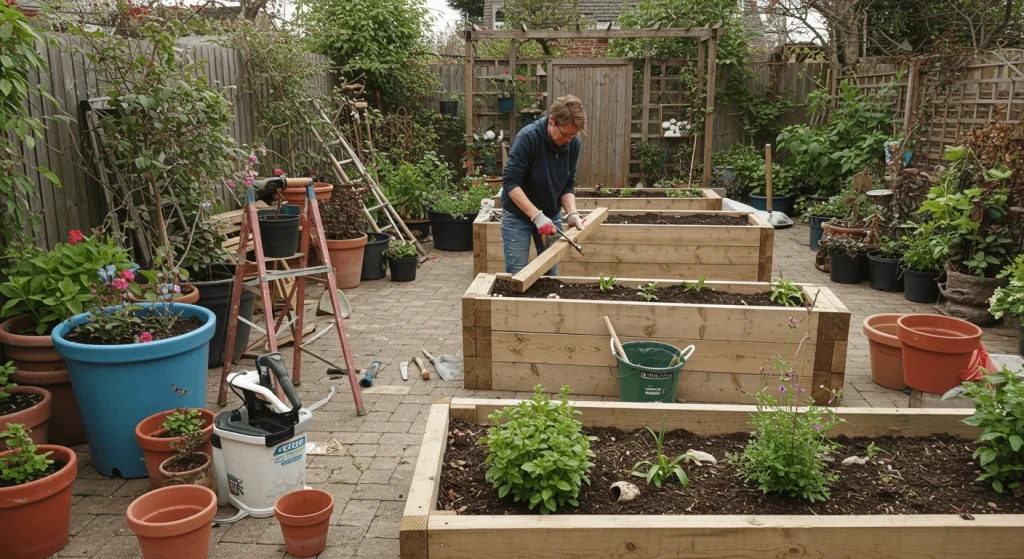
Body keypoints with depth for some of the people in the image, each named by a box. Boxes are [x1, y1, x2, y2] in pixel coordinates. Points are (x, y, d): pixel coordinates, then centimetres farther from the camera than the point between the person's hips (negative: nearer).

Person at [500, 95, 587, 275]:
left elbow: (568, 185, -1)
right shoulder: (528, 137, -25)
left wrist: (572, 213, -18)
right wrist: (537, 216, -33)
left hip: (551, 214, 5)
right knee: (517, 273, -2)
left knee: (551, 272, 9)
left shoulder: (573, 144, -9)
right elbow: (510, 182, -28)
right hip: (518, 214, -5)